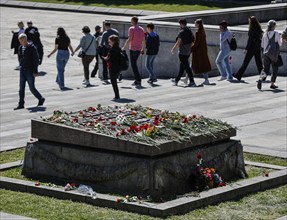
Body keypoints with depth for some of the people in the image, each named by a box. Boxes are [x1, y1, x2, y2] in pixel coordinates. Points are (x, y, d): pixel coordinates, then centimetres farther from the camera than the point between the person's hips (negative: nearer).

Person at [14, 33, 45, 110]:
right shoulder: (21, 48, 8)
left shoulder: (32, 48, -13)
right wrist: (21, 67, 15)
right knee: (21, 88, 3)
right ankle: (21, 104, 6)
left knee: (32, 88, -1)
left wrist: (35, 71, -15)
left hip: (30, 71, -7)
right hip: (22, 70, 7)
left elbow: (36, 60, -13)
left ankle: (41, 99, 20)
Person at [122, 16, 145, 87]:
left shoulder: (131, 28, -11)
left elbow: (129, 39, -16)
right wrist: (143, 49, 22)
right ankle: (136, 80, 14)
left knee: (133, 65, -2)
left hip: (133, 49, -7)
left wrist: (124, 47, -11)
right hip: (139, 49, 7)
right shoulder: (141, 29, 10)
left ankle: (138, 80, -8)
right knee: (134, 64, 17)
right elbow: (143, 40, 13)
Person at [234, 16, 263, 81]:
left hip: (252, 47, -7)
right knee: (259, 62, 10)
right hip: (258, 47, 7)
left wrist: (246, 49, -16)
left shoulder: (252, 29, -15)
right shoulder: (259, 29, 8)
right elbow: (260, 38, 13)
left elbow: (250, 40, -18)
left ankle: (238, 76, 1)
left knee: (246, 62, -3)